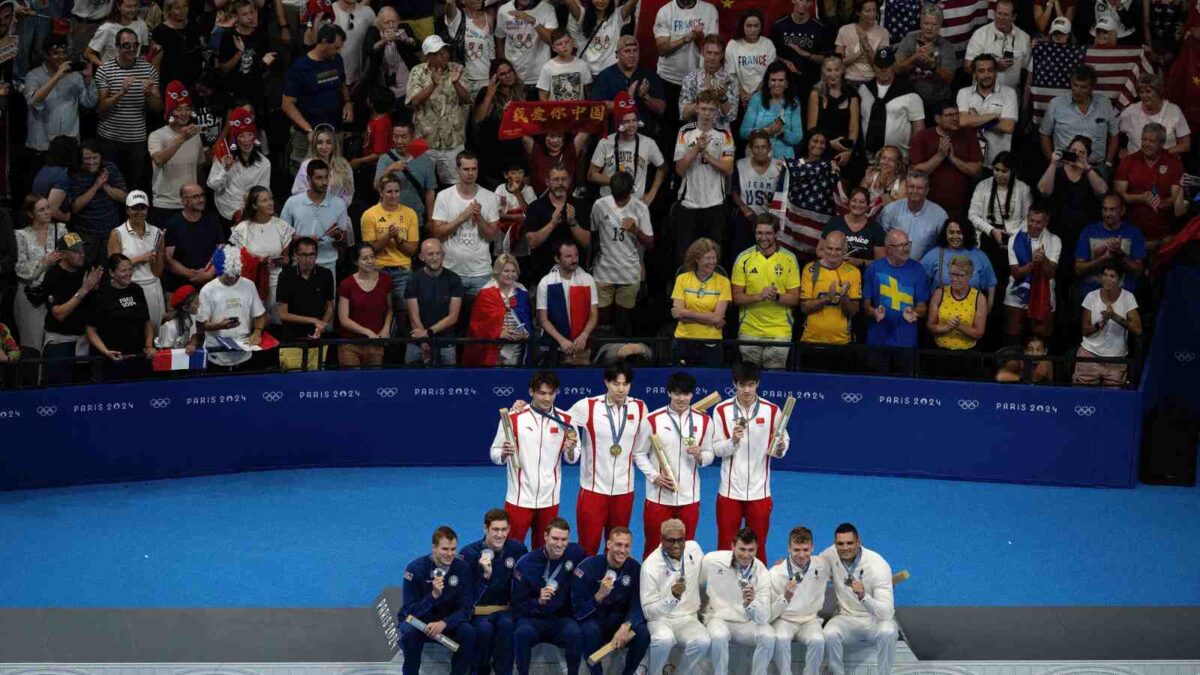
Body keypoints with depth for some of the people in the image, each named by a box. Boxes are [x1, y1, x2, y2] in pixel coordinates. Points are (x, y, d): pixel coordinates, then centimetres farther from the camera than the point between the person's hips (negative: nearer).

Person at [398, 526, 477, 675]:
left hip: (448, 621, 2)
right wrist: (433, 595, -38)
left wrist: (444, 623, -30)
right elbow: (411, 610, -21)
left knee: (468, 632, -28)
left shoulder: (463, 568, -11)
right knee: (410, 632, -35)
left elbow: (465, 608, -12)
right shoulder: (415, 568, -18)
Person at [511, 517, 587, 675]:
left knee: (575, 632, -32)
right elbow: (518, 606, -8)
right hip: (532, 618, -1)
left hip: (562, 619, 1)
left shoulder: (575, 553, -4)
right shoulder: (525, 563, -10)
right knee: (523, 632, -35)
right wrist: (539, 602, -28)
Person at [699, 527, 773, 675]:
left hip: (747, 623, 1)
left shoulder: (761, 572, -10)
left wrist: (750, 603, -37)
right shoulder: (712, 560, -10)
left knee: (768, 636, -28)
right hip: (718, 617, -1)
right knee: (719, 636, -35)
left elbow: (764, 618, -18)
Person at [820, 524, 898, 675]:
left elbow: (886, 613, -30)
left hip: (876, 620, -3)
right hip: (847, 618, 3)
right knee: (829, 634, -30)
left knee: (887, 632, -37)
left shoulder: (878, 565, -23)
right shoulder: (832, 555, -10)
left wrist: (864, 596, -49)